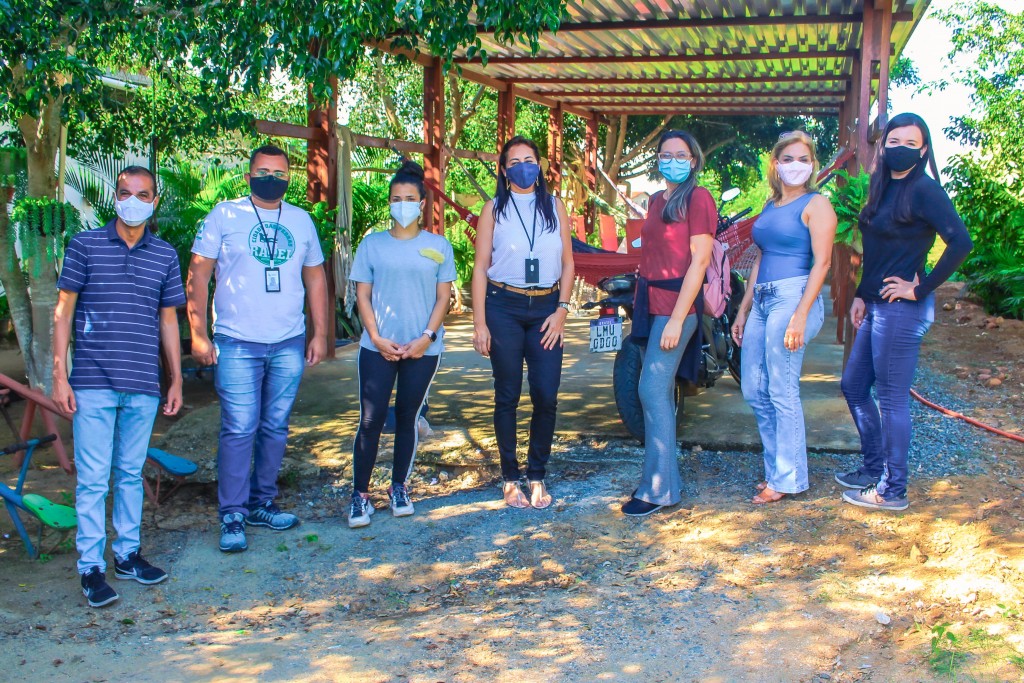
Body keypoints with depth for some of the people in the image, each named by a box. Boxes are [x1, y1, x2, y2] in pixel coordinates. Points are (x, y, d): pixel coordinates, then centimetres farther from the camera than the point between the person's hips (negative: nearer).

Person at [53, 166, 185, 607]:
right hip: (92, 384, -2)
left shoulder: (165, 256, 8)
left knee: (131, 473, 13)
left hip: (143, 386, 3)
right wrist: (59, 374, -4)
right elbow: (63, 311, 2)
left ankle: (128, 554, 24)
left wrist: (177, 379, 11)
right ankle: (91, 567, 11)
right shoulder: (85, 246, 1)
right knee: (93, 478, 1)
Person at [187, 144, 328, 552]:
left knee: (275, 428, 10)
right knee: (239, 430, -5)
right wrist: (198, 333, -8)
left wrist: (319, 332, 10)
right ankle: (232, 516, 5)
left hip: (289, 344, 4)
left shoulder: (301, 220, 12)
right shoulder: (224, 215, 1)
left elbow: (315, 278, 17)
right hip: (237, 344, -4)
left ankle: (261, 503, 24)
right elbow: (198, 275, -1)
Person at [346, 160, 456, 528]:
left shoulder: (438, 246, 5)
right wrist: (377, 338, -8)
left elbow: (443, 297, 3)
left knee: (407, 418, 8)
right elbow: (362, 295, 4)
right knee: (371, 420, -4)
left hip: (423, 349, 0)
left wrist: (426, 337, -9)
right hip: (378, 347, 0)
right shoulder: (372, 244, 6)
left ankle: (399, 488, 23)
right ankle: (360, 494, 6)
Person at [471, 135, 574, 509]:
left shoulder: (555, 206, 11)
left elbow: (567, 262, 10)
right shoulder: (495, 209, 5)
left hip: (545, 307, 2)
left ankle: (537, 475, 13)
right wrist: (480, 323, -5)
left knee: (546, 396, -4)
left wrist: (561, 310, -2)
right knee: (507, 396, 3)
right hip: (504, 307, -1)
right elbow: (481, 266, 2)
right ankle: (510, 478, 15)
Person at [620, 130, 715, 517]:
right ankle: (661, 476, 20)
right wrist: (639, 303, 14)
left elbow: (700, 260, -14)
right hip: (650, 304, 8)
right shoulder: (657, 200, 17)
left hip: (676, 305, -8)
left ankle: (659, 489, -4)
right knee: (660, 392, 11)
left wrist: (677, 319, -19)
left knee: (652, 390, -11)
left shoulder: (697, 198, -7)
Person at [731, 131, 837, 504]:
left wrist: (800, 315, -19)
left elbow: (821, 262, -11)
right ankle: (775, 469, 22)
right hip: (762, 300, 8)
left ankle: (788, 479, 7)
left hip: (793, 296, -8)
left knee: (782, 392, -5)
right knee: (754, 391, 9)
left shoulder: (816, 204, -3)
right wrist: (743, 310, 19)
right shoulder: (770, 206, 19)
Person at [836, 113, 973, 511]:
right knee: (854, 386, 17)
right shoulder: (883, 188, 13)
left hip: (902, 310, -9)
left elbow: (961, 243, -24)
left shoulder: (923, 190, -13)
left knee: (891, 398, -2)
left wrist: (921, 289, -18)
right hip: (877, 307, 9)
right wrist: (861, 296, 11)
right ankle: (873, 469, 32)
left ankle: (892, 490, 10)